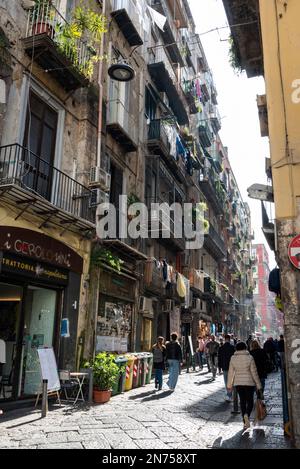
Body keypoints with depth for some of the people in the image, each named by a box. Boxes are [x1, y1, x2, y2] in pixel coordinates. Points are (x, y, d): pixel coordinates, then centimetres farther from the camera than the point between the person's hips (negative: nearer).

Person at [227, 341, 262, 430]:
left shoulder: (233, 358, -4)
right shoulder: (249, 358, -11)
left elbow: (231, 373, 1)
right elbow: (254, 373, -8)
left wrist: (229, 385, 11)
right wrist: (258, 385, 0)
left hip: (238, 383, 3)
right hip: (249, 383, -2)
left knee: (242, 401, 13)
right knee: (250, 401, 9)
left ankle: (246, 423, 17)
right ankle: (247, 415, -20)